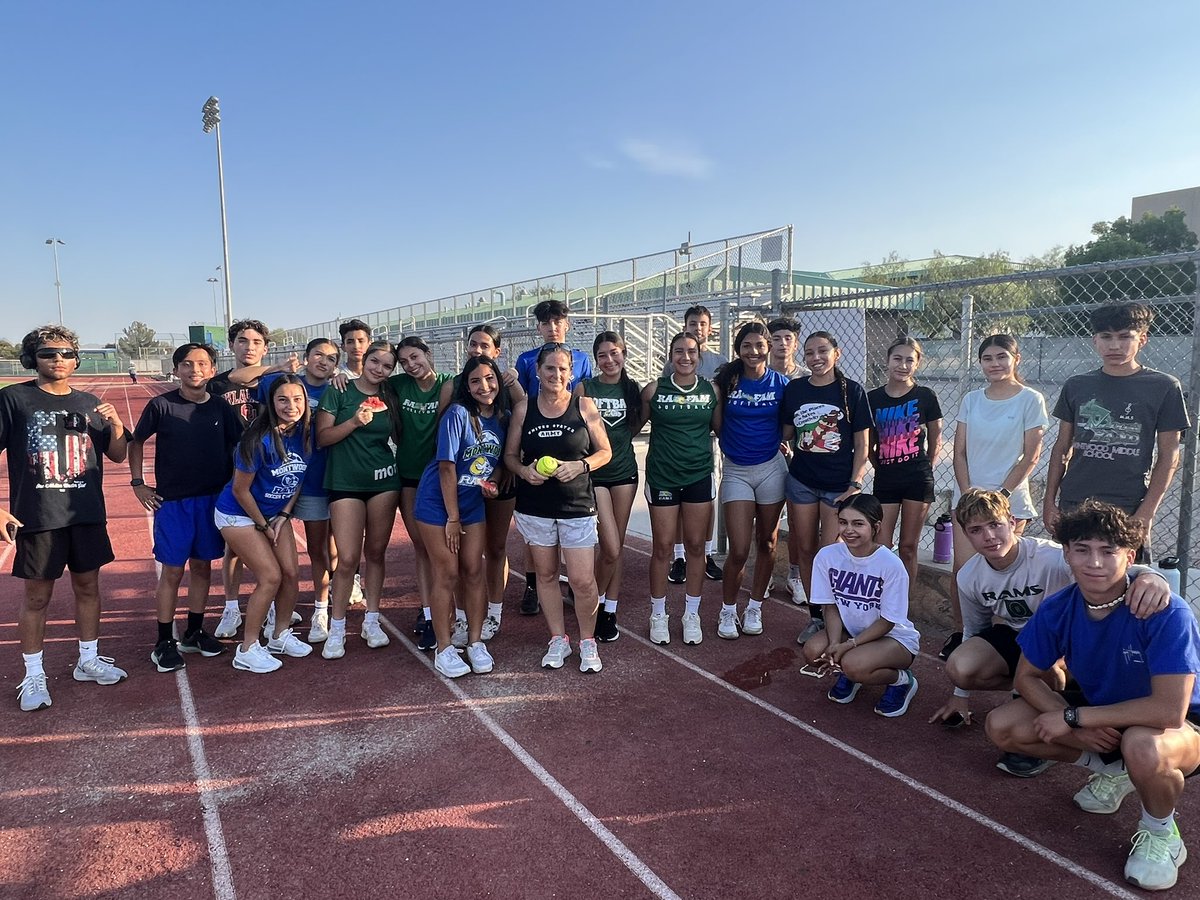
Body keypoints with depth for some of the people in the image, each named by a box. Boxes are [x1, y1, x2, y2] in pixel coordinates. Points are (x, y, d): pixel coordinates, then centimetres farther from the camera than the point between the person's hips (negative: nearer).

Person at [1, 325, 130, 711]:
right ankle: (33, 676, 19)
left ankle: (89, 660, 28)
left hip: (88, 515, 4)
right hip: (37, 518, -4)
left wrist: (115, 424, -9)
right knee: (36, 596, 5)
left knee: (88, 586, 12)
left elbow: (118, 455, 12)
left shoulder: (89, 403, 8)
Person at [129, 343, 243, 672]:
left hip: (212, 499, 3)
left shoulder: (221, 408, 0)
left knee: (202, 567, 11)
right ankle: (164, 642, 14)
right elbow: (136, 441, 6)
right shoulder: (161, 405, -6)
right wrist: (138, 482, 0)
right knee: (172, 571, 2)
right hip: (172, 501, -3)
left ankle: (194, 633, 26)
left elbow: (239, 446, 7)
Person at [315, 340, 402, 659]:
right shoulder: (339, 391, -2)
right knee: (348, 558, -6)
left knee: (376, 552, 9)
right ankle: (336, 629, 8)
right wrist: (355, 422, -19)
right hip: (346, 483, -3)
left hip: (384, 482, 3)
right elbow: (322, 437, -7)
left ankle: (372, 621, 21)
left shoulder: (390, 397, 8)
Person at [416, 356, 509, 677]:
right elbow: (447, 467, -18)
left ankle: (476, 642, 18)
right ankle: (444, 650, 9)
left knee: (473, 571, 6)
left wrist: (492, 482, -11)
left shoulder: (503, 418, -1)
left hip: (473, 503, 5)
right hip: (438, 502, -5)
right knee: (446, 574, -2)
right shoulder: (457, 414, -18)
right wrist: (452, 518, -16)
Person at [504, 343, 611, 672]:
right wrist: (524, 470, -13)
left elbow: (605, 451, 3)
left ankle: (587, 642, 19)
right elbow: (510, 455, 8)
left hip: (577, 506, -2)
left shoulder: (584, 406, -2)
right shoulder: (523, 409, 1)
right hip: (534, 506, 2)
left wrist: (580, 465, -15)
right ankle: (558, 639, 29)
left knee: (582, 580, -4)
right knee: (546, 574, 12)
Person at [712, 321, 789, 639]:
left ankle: (755, 607, 28)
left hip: (771, 468, 1)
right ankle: (728, 611, 16)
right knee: (739, 550, -5)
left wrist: (783, 444, -6)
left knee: (766, 542, 11)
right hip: (736, 470, -1)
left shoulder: (781, 383, -2)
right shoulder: (726, 380, -4)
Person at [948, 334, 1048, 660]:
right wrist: (967, 493, -4)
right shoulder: (971, 400, 8)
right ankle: (959, 631, 14)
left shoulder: (1031, 400, -2)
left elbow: (1031, 455, -5)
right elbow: (959, 452, 6)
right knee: (962, 566, 0)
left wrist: (1001, 493, -10)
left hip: (1009, 499, -3)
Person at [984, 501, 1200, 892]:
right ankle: (1112, 769, 12)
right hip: (1098, 718, 6)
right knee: (1002, 726, -9)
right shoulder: (1057, 609, -15)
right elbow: (1027, 677, -4)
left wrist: (1073, 717, -30)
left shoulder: (1167, 614, -31)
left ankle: (1161, 833, -6)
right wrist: (1077, 727, -20)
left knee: (1142, 747, -41)